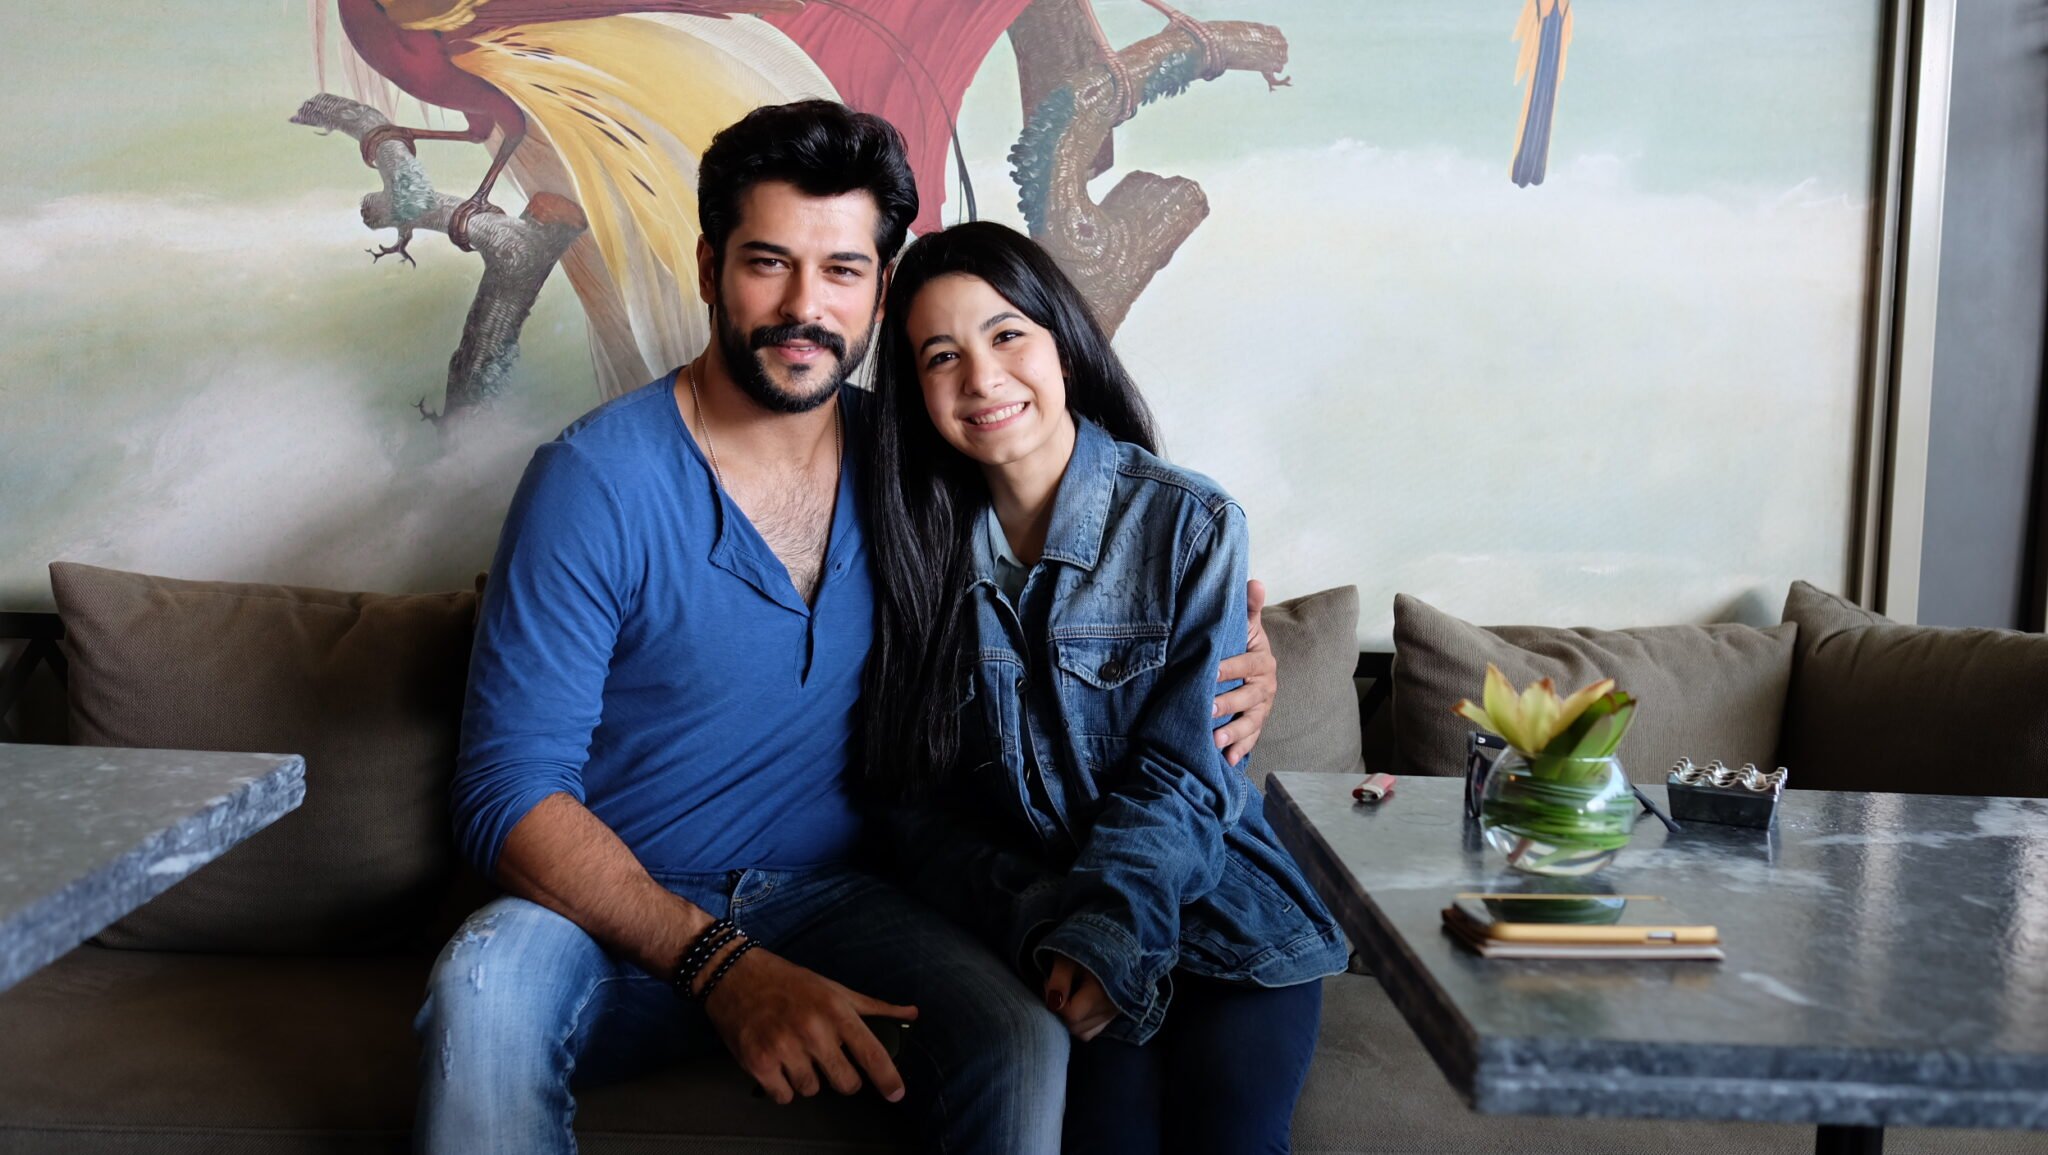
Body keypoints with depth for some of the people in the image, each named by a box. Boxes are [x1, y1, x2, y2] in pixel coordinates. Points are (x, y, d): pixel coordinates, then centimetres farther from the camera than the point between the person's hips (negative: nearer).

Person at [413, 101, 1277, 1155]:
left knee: (1021, 1046, -28)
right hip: (624, 921, -2)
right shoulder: (596, 482, -10)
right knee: (485, 991, -35)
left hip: (832, 900, 3)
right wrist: (721, 966, -28)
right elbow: (511, 793, -14)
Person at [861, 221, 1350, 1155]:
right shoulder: (921, 549, 3)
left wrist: (1103, 935, -22)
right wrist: (1041, 931, -16)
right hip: (1024, 927, 1)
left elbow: (1182, 776, -7)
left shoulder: (1190, 524, -3)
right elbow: (920, 806, 0)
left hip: (1205, 901, 0)